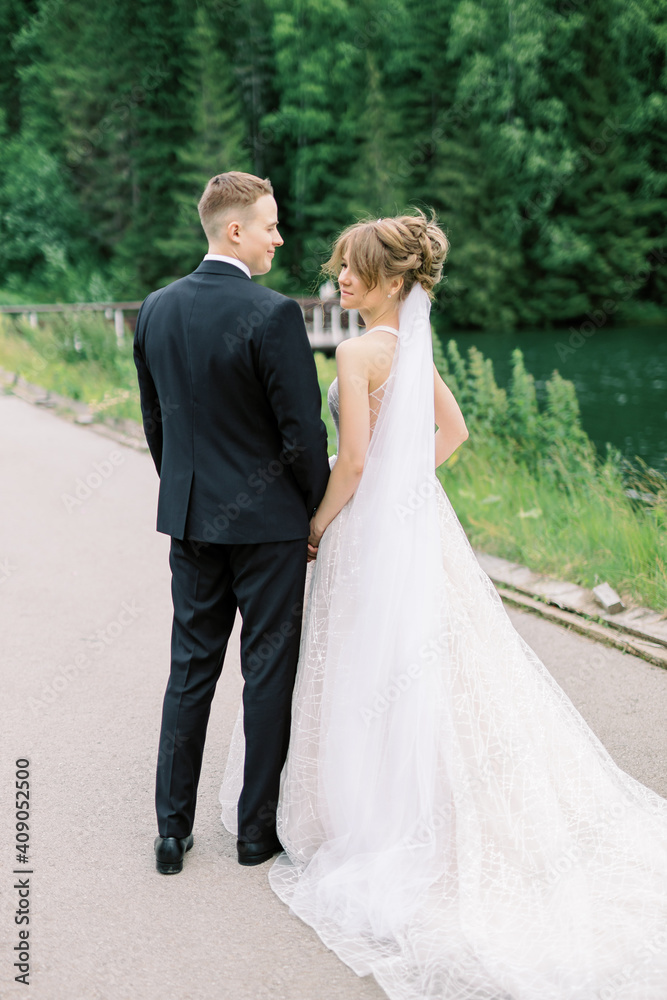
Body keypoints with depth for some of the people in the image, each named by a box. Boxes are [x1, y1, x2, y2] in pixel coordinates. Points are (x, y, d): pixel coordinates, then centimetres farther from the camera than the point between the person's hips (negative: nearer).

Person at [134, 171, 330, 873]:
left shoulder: (157, 309, 3)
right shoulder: (274, 314, -17)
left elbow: (155, 421, 11)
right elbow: (303, 433, -16)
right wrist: (319, 514, -1)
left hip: (190, 521, 6)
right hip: (267, 520, -5)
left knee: (190, 670, 14)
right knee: (268, 672, 8)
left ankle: (173, 831, 20)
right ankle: (257, 828, 20)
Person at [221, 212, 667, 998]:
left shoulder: (359, 350, -16)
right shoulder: (413, 344, 9)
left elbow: (353, 461, -20)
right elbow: (453, 430, 19)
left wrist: (315, 527, -6)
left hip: (372, 527, -8)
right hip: (418, 519, 8)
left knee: (374, 675, 3)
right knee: (431, 662, 16)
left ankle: (376, 822, 16)